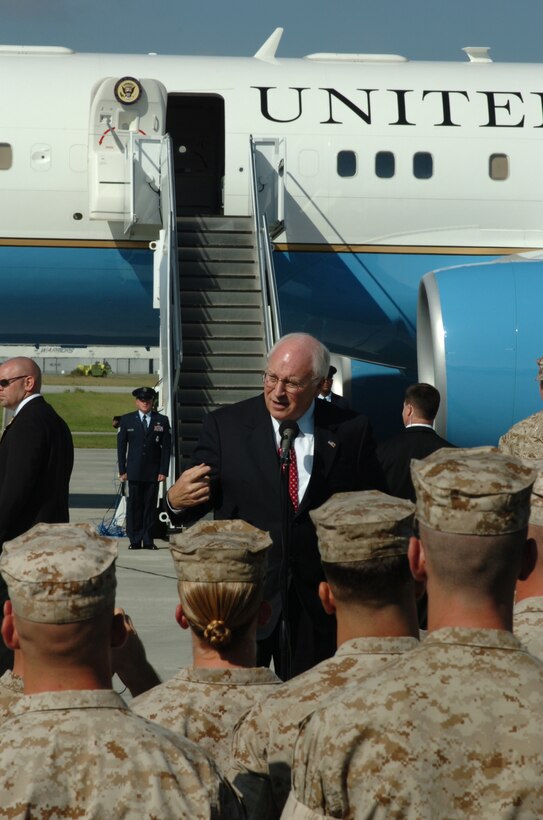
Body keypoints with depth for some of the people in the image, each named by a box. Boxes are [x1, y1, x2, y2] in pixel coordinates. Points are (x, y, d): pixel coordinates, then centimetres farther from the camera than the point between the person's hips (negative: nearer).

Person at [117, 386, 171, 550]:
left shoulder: (162, 421, 7)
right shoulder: (126, 420, 7)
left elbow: (166, 447, 5)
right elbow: (121, 446, 6)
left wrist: (163, 471, -3)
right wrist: (122, 470, 0)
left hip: (153, 472, 0)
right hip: (134, 472, 0)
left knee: (150, 506, 2)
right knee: (134, 505, -2)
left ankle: (148, 541, 6)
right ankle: (135, 541, 2)